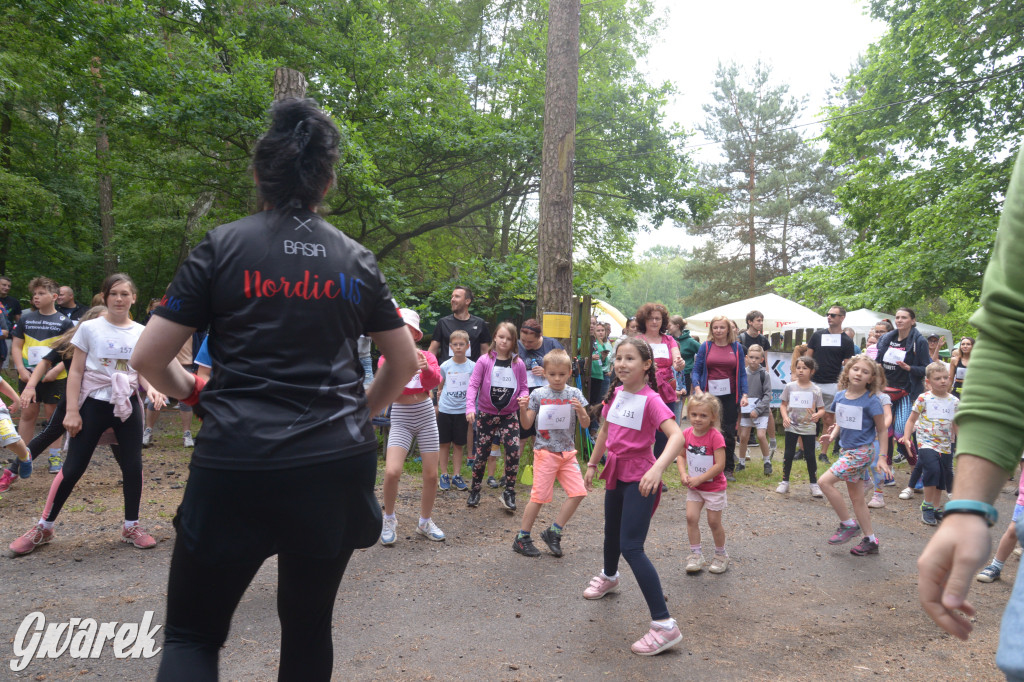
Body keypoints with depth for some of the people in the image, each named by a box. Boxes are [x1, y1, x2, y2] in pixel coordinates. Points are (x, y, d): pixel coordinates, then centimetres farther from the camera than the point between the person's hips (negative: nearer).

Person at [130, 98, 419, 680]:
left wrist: (193, 392, 16)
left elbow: (149, 358, -2)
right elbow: (406, 363, 11)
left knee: (191, 634, 14)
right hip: (337, 466, 3)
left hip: (236, 463, -3)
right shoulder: (357, 261, 6)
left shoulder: (222, 247, -2)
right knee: (310, 627, 19)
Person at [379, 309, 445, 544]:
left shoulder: (427, 357, 3)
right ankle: (389, 519, 10)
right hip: (401, 418, -2)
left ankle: (425, 522, 28)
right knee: (392, 472, -18)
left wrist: (426, 368, -36)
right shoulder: (386, 359, 0)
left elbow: (434, 382, -15)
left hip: (426, 415, 2)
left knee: (431, 475, 5)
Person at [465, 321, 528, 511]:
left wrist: (523, 398, -17)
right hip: (486, 414, -1)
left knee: (513, 451, -11)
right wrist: (470, 407, -22)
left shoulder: (518, 364, -1)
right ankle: (475, 490, 24)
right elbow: (473, 385, -10)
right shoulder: (484, 361, -7)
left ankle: (509, 493, 3)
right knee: (481, 453, 5)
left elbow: (523, 388, 6)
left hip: (509, 415, 1)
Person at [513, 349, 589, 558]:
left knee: (578, 492, -5)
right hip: (545, 452, -3)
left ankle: (553, 532, 11)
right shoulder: (538, 395, -3)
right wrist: (523, 409, -18)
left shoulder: (574, 394, 2)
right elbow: (527, 424, 1)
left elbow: (585, 425, 2)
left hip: (567, 452, 3)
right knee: (540, 495, -3)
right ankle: (522, 538, 11)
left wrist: (581, 410, -18)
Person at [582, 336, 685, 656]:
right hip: (616, 472, 7)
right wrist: (592, 464, 19)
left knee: (631, 547, -14)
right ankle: (609, 577, 59)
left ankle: (664, 625, -10)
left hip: (639, 477, -7)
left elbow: (676, 436, -33)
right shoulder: (615, 393, 1)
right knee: (611, 532, 27)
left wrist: (657, 469, -47)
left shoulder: (650, 400, -21)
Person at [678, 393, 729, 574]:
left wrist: (699, 478, -22)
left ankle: (721, 555, 27)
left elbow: (720, 465, -23)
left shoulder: (715, 436, -21)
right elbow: (681, 455, 5)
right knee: (691, 517, -3)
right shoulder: (687, 434, -5)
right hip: (694, 487, 5)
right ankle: (696, 555, 10)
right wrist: (683, 473, -13)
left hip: (714, 487, -4)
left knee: (714, 522, 6)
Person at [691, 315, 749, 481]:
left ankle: (728, 469, 15)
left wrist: (744, 394, -4)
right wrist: (697, 389, -13)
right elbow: (696, 370, 3)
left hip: (730, 396, 1)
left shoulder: (737, 347, 6)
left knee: (729, 433, 4)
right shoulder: (705, 346, 4)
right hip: (709, 396, 0)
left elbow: (742, 373, 6)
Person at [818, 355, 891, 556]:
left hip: (862, 451, -7)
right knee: (857, 498, 12)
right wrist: (832, 435, -3)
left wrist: (882, 457, -9)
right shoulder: (840, 396, 3)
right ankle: (871, 541, 23)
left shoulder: (871, 401, -14)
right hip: (846, 450, 7)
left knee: (825, 481, -15)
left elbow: (882, 430, -7)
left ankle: (848, 524, 0)